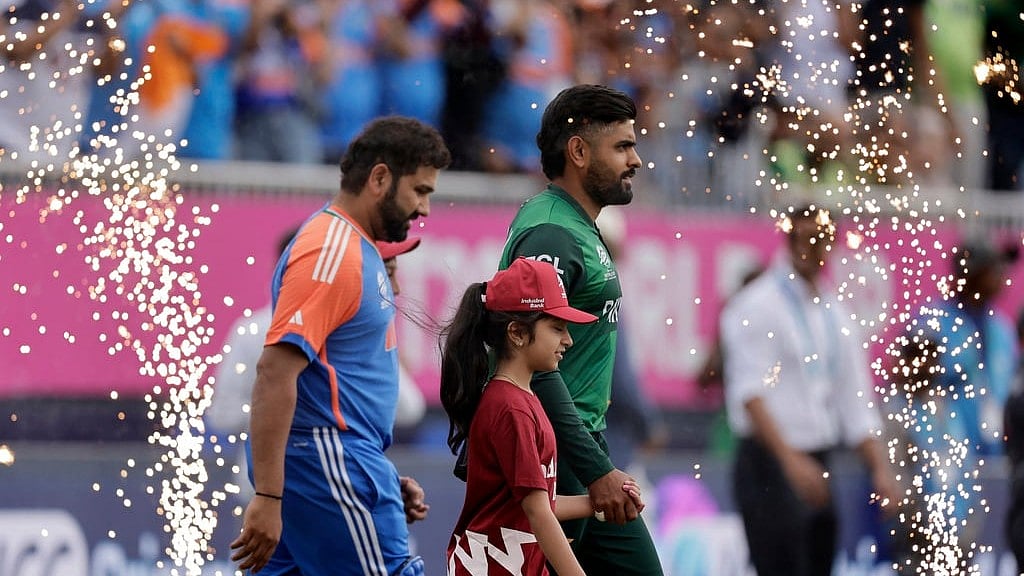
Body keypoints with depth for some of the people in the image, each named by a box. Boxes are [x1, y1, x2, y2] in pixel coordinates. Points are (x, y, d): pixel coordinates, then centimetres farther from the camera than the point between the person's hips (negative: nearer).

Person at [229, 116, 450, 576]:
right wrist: (267, 497, -26)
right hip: (329, 466, -10)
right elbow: (275, 371, -22)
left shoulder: (356, 248, 19)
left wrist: (387, 480, 23)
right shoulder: (331, 253, -14)